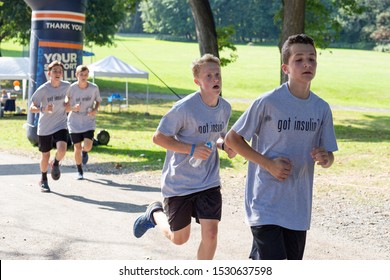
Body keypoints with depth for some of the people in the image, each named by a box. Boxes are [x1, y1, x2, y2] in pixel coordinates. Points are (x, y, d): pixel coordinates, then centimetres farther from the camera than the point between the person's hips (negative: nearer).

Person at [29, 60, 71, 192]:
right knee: (45, 156, 9)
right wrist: (43, 109, -32)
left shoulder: (66, 86, -4)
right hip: (44, 127, -1)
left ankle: (55, 164, 14)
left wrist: (68, 105, 1)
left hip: (61, 125, 2)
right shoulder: (43, 89, -15)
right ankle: (43, 180, 34)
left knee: (62, 150, -22)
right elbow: (31, 108, -13)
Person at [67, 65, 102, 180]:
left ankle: (84, 152, 23)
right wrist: (73, 108, -23)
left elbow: (98, 100, 8)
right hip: (74, 123, 0)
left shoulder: (94, 88, -8)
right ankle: (79, 171, 25)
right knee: (77, 148, 4)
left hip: (88, 122, 0)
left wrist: (95, 110, -11)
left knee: (87, 146, -16)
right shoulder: (71, 88, -12)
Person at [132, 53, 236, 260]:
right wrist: (192, 149, -24)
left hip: (209, 182, 4)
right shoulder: (184, 107, -20)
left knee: (210, 233, -9)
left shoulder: (225, 108, 0)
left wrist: (225, 145, -5)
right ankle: (154, 213, 42)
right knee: (179, 239, 11)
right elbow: (159, 137, -15)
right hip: (178, 183, -4)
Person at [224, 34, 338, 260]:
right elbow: (232, 139, -4)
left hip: (298, 206, 6)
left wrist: (325, 158, -13)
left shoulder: (322, 109, 3)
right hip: (265, 201, -5)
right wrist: (268, 163, -14)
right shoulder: (268, 102, -12)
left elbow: (329, 156, 11)